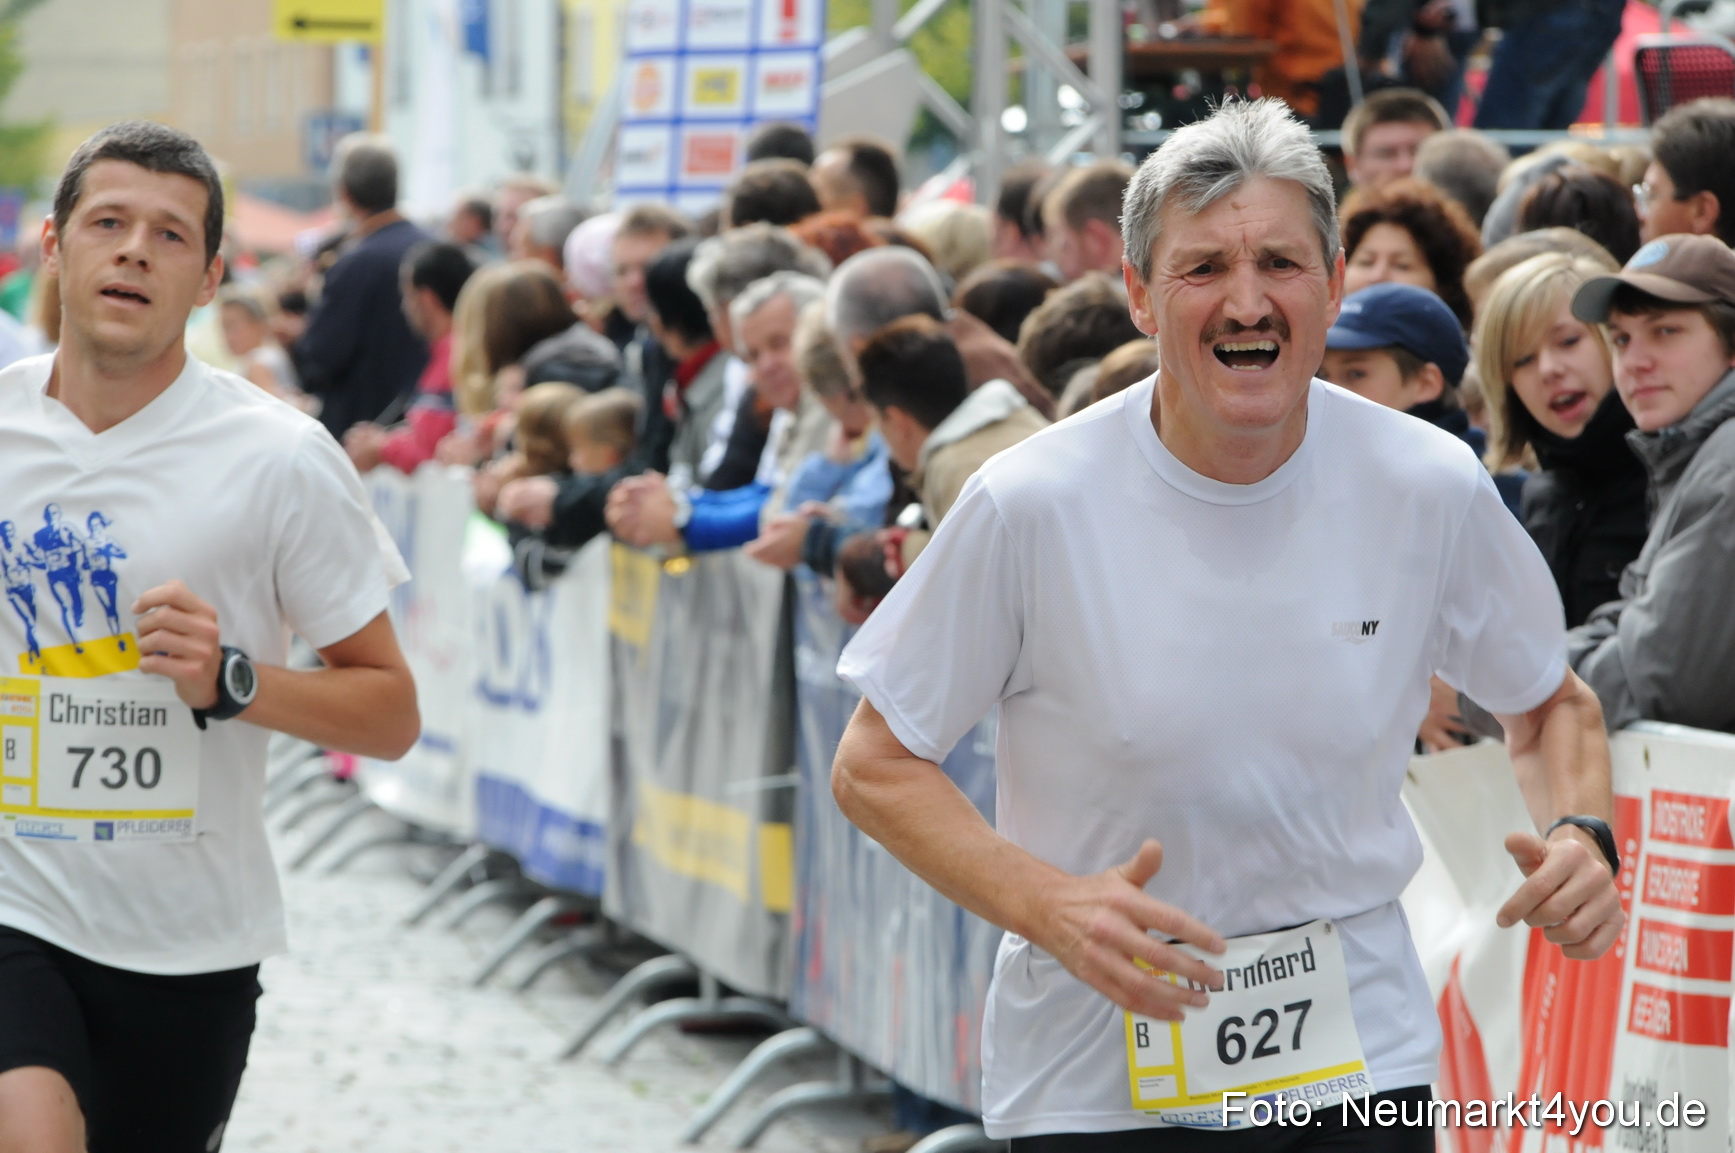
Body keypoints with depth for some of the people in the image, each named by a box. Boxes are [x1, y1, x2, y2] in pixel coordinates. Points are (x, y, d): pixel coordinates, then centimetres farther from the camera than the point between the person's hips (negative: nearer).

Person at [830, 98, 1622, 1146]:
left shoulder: (1430, 488, -5)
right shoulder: (1029, 507, -13)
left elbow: (1551, 703, 12)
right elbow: (875, 766, -6)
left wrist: (1580, 834, -9)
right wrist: (1049, 908, -21)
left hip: (1359, 1061, 2)